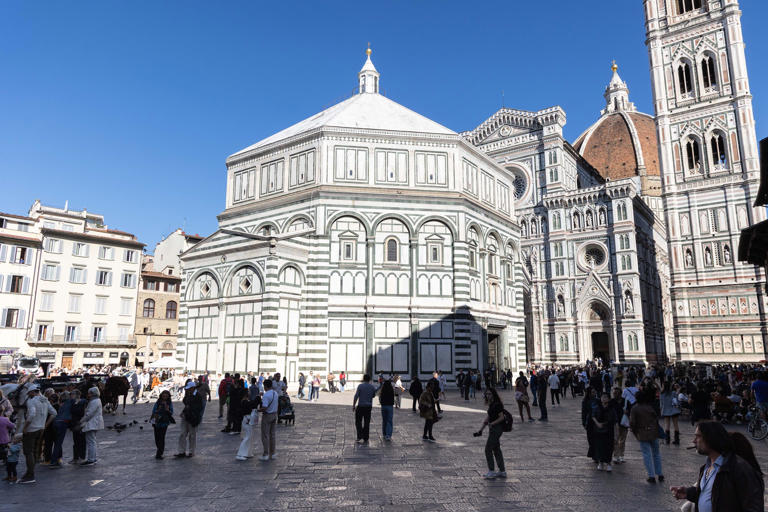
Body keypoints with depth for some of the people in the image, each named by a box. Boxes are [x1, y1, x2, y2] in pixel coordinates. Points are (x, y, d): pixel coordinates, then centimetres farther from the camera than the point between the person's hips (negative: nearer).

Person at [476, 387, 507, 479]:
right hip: (493, 429, 10)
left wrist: (492, 423, -27)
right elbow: (489, 417, 18)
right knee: (496, 449, 13)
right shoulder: (491, 404, 13)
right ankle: (502, 471, 20)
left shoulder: (497, 404, -16)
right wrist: (481, 429, 18)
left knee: (488, 449, -5)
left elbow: (501, 417, -19)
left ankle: (491, 471, 2)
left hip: (497, 428, -10)